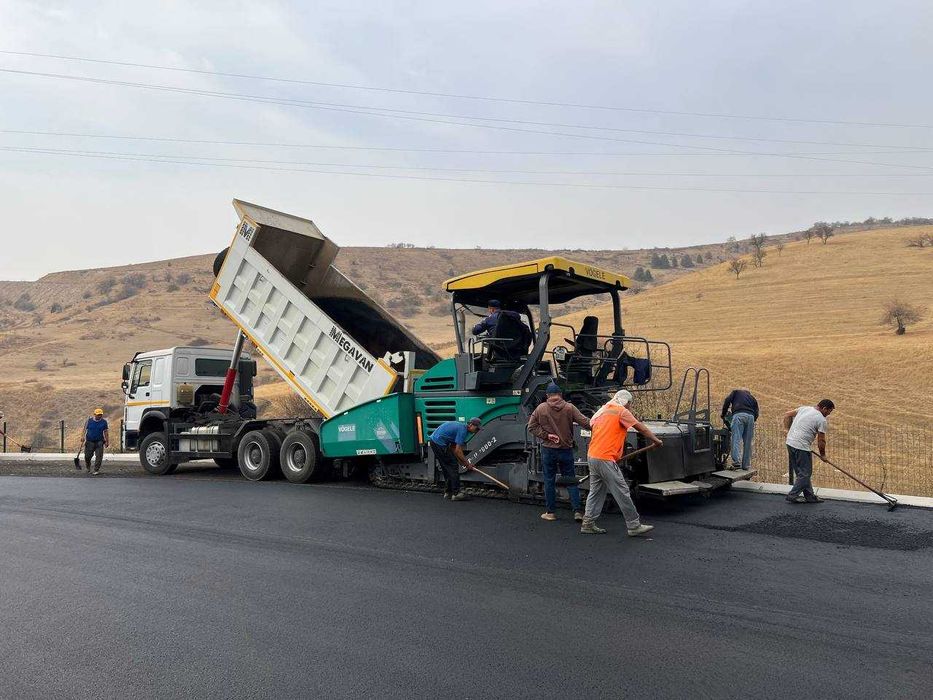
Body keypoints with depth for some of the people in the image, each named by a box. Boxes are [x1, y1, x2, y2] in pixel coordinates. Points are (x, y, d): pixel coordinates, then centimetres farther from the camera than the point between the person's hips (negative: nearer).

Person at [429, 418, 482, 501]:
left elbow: (453, 448, 18)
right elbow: (458, 450, -15)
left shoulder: (460, 426, 16)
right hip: (440, 443, -10)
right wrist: (467, 464, -6)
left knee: (447, 468, 17)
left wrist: (461, 461, 11)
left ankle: (448, 492, 21)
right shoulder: (463, 430, -13)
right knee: (453, 466, -5)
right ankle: (456, 493, -4)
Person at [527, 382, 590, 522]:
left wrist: (546, 435, -5)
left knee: (549, 481, 8)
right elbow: (584, 422, -9)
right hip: (566, 449, 0)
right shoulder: (569, 408, -6)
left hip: (548, 449, 0)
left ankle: (549, 512, 12)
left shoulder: (541, 409, -4)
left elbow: (531, 426, -3)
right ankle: (577, 511, 3)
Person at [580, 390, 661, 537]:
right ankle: (634, 526, 2)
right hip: (605, 459, -9)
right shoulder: (621, 411, -4)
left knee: (596, 491, 15)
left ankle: (588, 524, 16)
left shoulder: (602, 411, 18)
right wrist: (656, 441, 7)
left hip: (592, 456, 9)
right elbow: (641, 427, -4)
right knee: (622, 492, -3)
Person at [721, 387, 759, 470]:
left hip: (738, 415, -3)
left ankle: (736, 462, -22)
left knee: (736, 440, -10)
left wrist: (723, 415, 12)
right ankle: (745, 465, 7)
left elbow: (727, 400, 7)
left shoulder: (736, 392, 26)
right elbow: (756, 413, 20)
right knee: (747, 443, 7)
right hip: (750, 416, 4)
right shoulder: (753, 398, 34)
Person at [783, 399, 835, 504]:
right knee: (805, 474, 2)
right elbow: (821, 441, -5)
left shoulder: (804, 408, 13)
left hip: (790, 442, 9)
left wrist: (788, 430, 19)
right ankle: (792, 495, 3)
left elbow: (787, 415, 18)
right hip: (801, 447, -9)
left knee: (803, 472, 16)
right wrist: (823, 455, 10)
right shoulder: (822, 420, -8)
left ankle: (810, 496, 22)